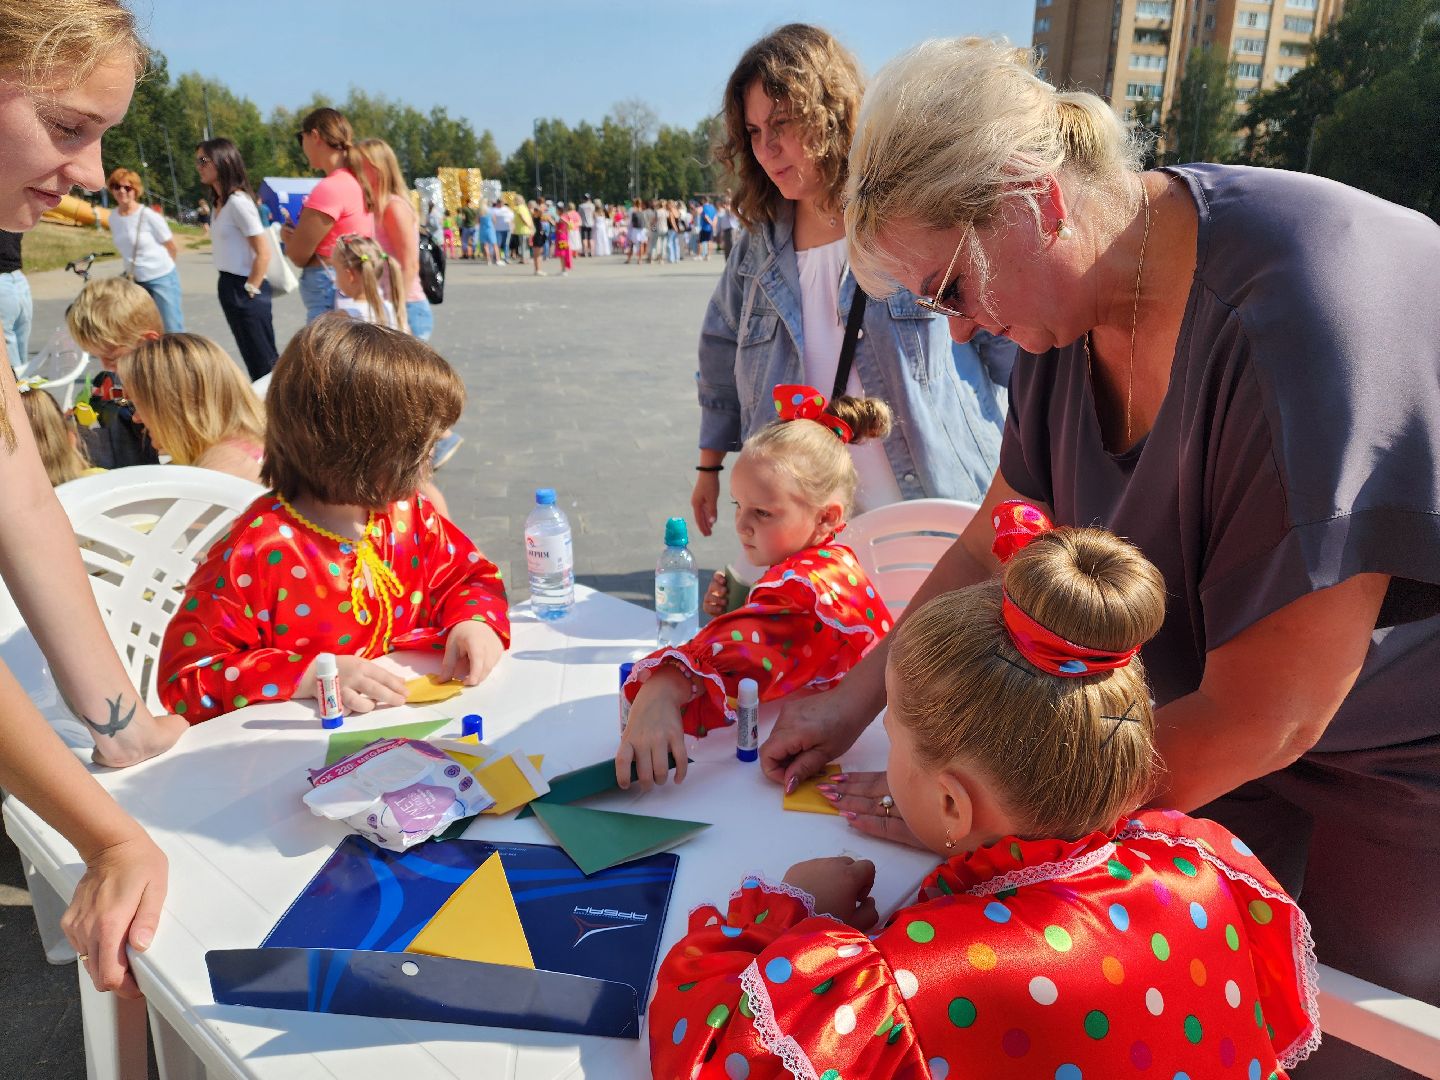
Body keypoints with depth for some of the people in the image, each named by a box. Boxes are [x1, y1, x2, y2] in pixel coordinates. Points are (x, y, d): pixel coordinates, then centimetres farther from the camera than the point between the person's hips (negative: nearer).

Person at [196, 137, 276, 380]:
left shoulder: (238, 201, -14)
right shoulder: (221, 203, 14)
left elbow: (263, 252, -18)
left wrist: (250, 290, -15)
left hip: (243, 288, -9)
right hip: (229, 286, 9)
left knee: (265, 361, -3)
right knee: (253, 359, 15)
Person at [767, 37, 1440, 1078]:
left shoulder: (1297, 322, -34)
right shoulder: (1077, 297, -9)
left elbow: (1260, 718, -28)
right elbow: (1000, 544, 1)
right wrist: (854, 700, 0)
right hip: (1244, 732, 6)